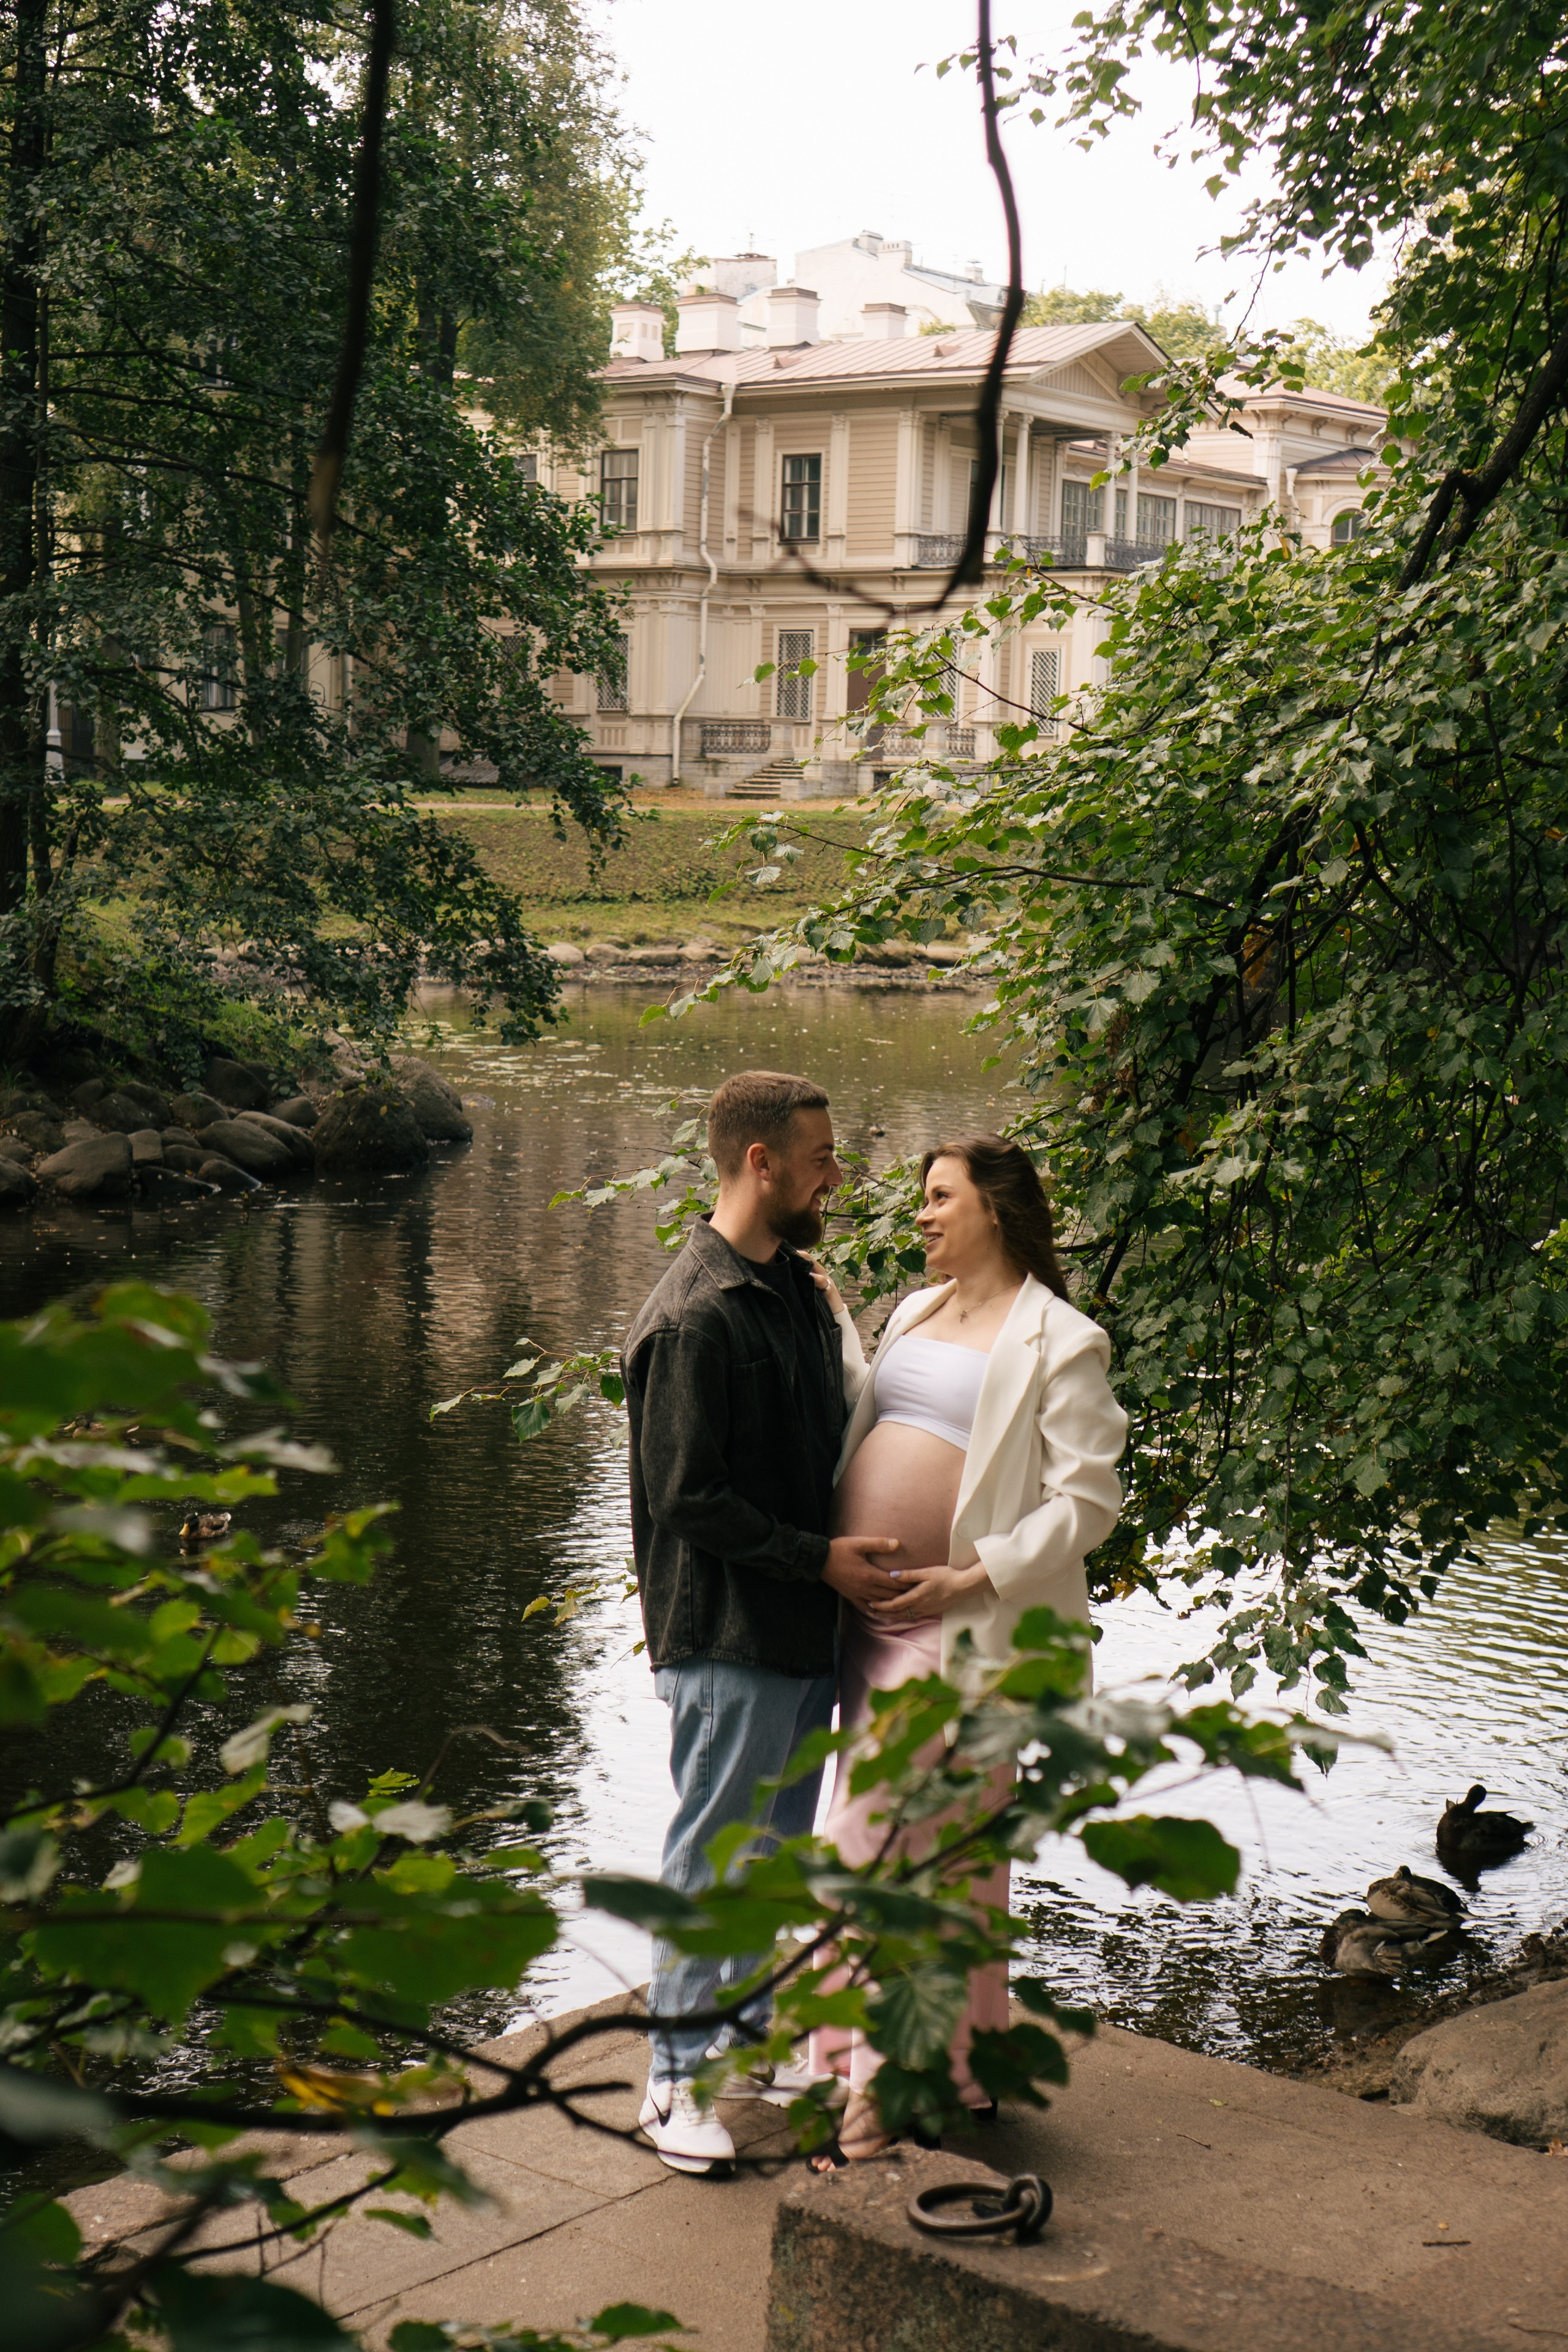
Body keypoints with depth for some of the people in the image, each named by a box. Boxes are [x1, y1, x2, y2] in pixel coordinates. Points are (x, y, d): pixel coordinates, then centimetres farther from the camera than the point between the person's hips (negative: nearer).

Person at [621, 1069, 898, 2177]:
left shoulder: (799, 1287, 10)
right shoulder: (694, 1317, -20)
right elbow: (686, 1500, -21)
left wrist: (850, 1548, 10)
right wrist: (821, 1558, -18)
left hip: (806, 1625, 9)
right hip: (727, 1637, -9)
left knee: (779, 1846, 19)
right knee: (711, 1855, 1)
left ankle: (755, 2034, 33)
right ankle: (677, 2079, 12)